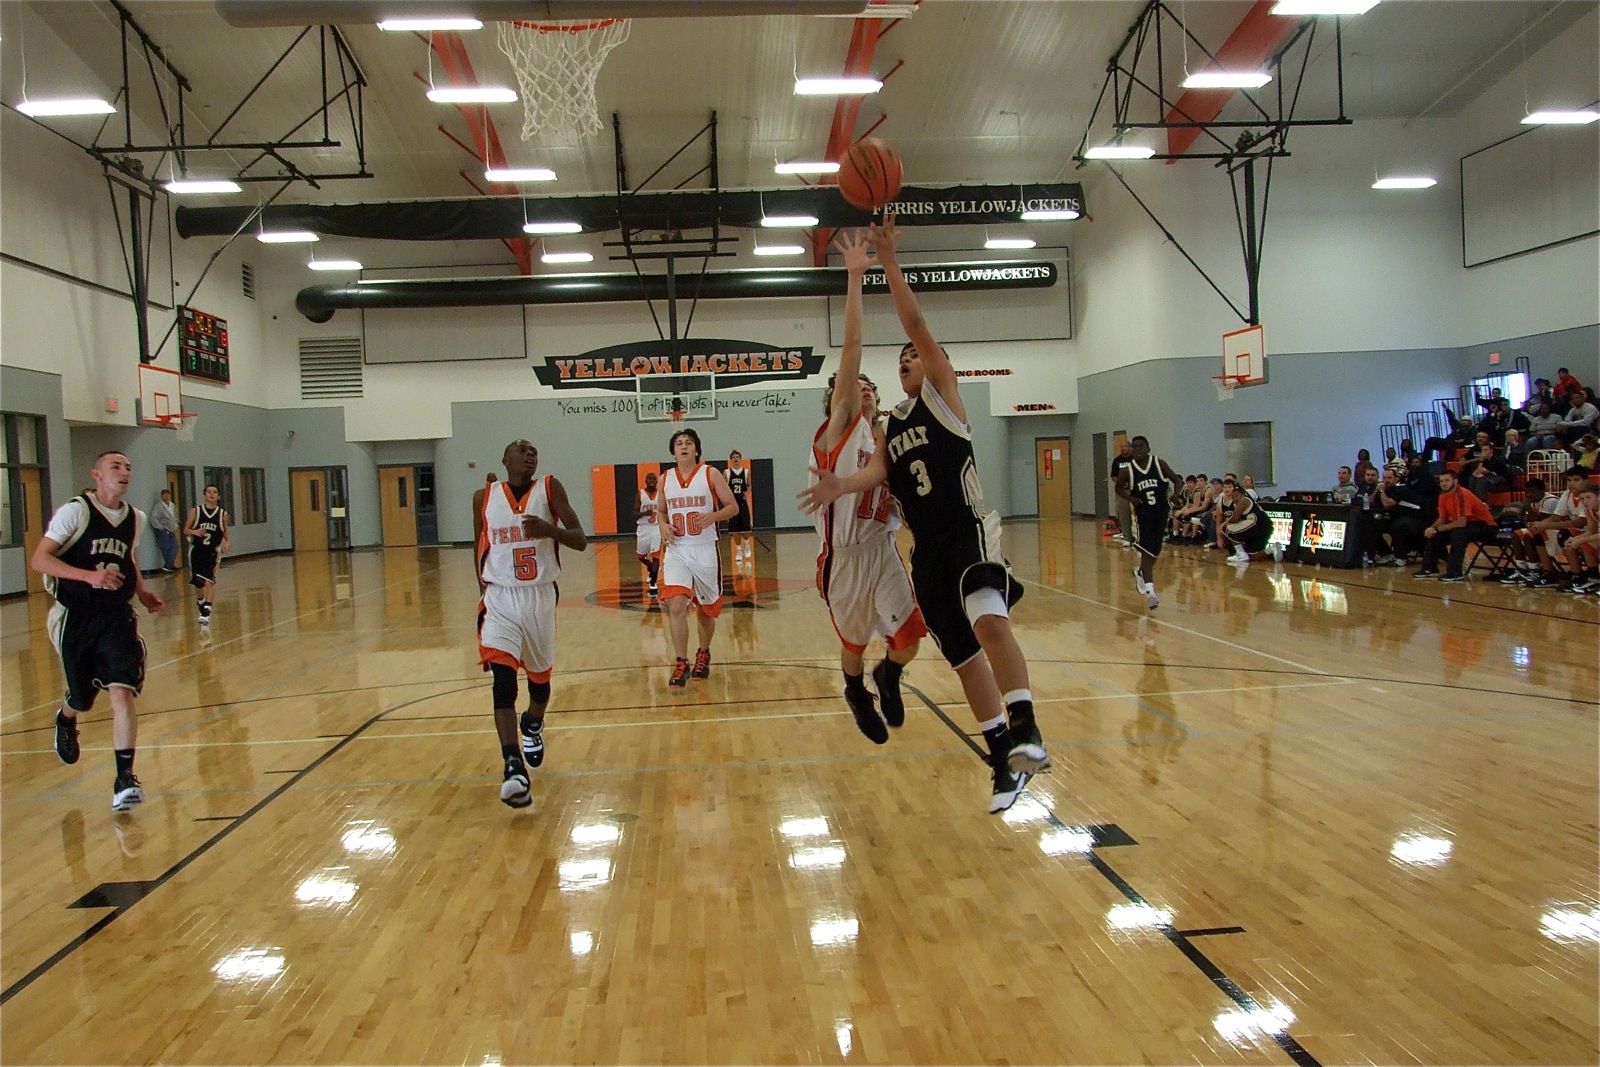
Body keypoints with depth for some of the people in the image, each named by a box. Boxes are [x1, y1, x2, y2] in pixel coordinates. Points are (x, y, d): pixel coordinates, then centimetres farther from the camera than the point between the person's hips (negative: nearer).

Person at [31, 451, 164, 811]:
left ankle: (125, 777, -10)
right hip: (75, 619, -2)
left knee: (122, 693, -15)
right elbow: (39, 559, -14)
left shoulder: (135, 518, 7)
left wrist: (141, 591, 12)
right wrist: (90, 575, -27)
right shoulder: (75, 511, -9)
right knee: (81, 699, 14)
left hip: (117, 618, 2)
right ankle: (65, 719, 52)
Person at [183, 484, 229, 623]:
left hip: (213, 551, -1)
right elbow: (186, 530, 2)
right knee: (198, 581, 11)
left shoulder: (223, 514, 1)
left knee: (210, 579, -16)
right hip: (197, 550, 1)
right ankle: (200, 601, 41)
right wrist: (194, 532, -19)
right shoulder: (195, 511, -1)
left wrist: (228, 542, -7)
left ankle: (207, 610, -20)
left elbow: (225, 532, 12)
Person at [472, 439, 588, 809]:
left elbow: (581, 541, -9)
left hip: (541, 597, 1)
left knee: (540, 675, 18)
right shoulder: (484, 497, 1)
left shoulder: (550, 488, -3)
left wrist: (549, 530, -28)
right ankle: (514, 768, -25)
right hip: (499, 598, -1)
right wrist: (483, 588, 11)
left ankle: (533, 725, 51)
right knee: (503, 678, -19)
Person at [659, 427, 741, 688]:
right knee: (676, 606, -15)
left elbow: (733, 507, -2)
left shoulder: (711, 474, -4)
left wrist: (713, 516, -22)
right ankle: (681, 664, -5)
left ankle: (703, 655, 36)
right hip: (676, 551, 1)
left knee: (707, 609, 12)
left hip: (705, 550, -1)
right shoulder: (666, 479, 4)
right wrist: (663, 525, -5)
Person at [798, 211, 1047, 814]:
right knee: (964, 657, 8)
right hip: (927, 552, 6)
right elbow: (878, 471, 1)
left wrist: (889, 261, -9)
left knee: (990, 623, -32)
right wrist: (842, 485, -19)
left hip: (971, 534, -6)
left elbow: (916, 324, -5)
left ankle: (1025, 732, -30)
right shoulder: (890, 427, 20)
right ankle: (1006, 762, 18)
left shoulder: (943, 394, 5)